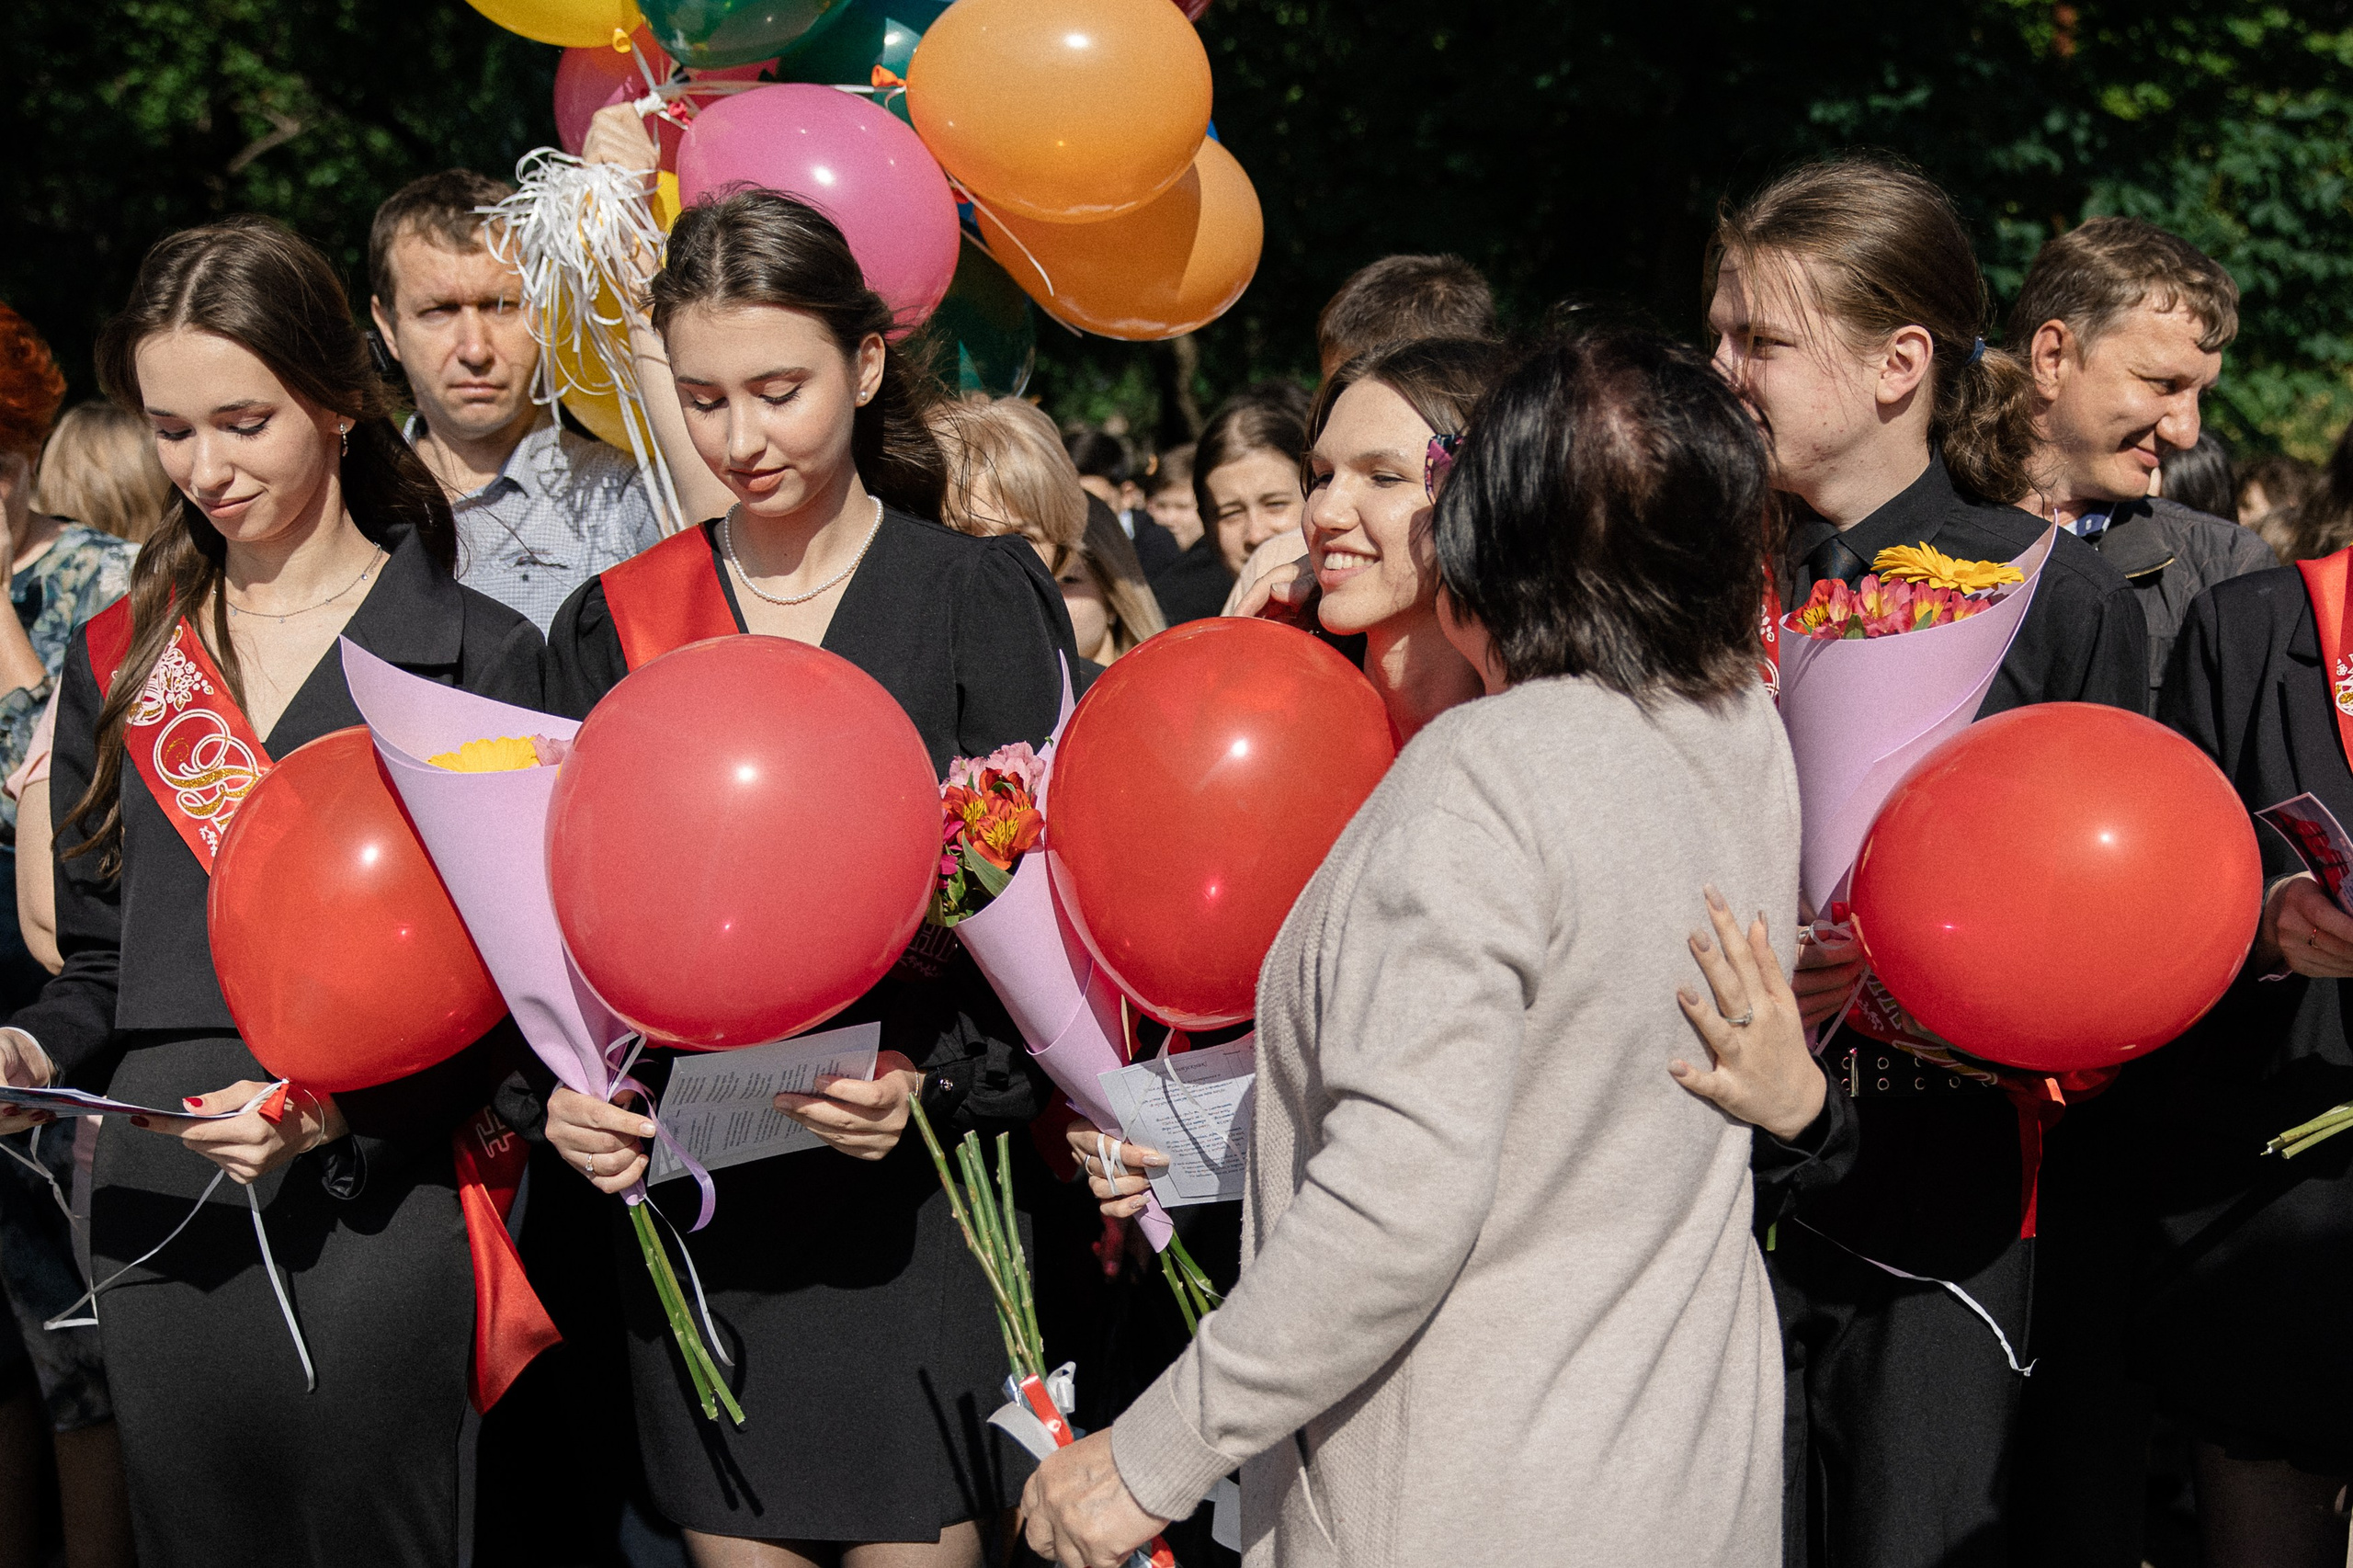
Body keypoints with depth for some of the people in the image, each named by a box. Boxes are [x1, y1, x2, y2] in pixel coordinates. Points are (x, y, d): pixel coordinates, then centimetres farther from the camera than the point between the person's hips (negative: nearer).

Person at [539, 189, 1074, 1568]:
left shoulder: (981, 601, -1)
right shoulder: (613, 626, 8)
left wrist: (934, 1080, -19)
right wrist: (572, 1093, -8)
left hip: (908, 1202, -3)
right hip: (697, 1202, 3)